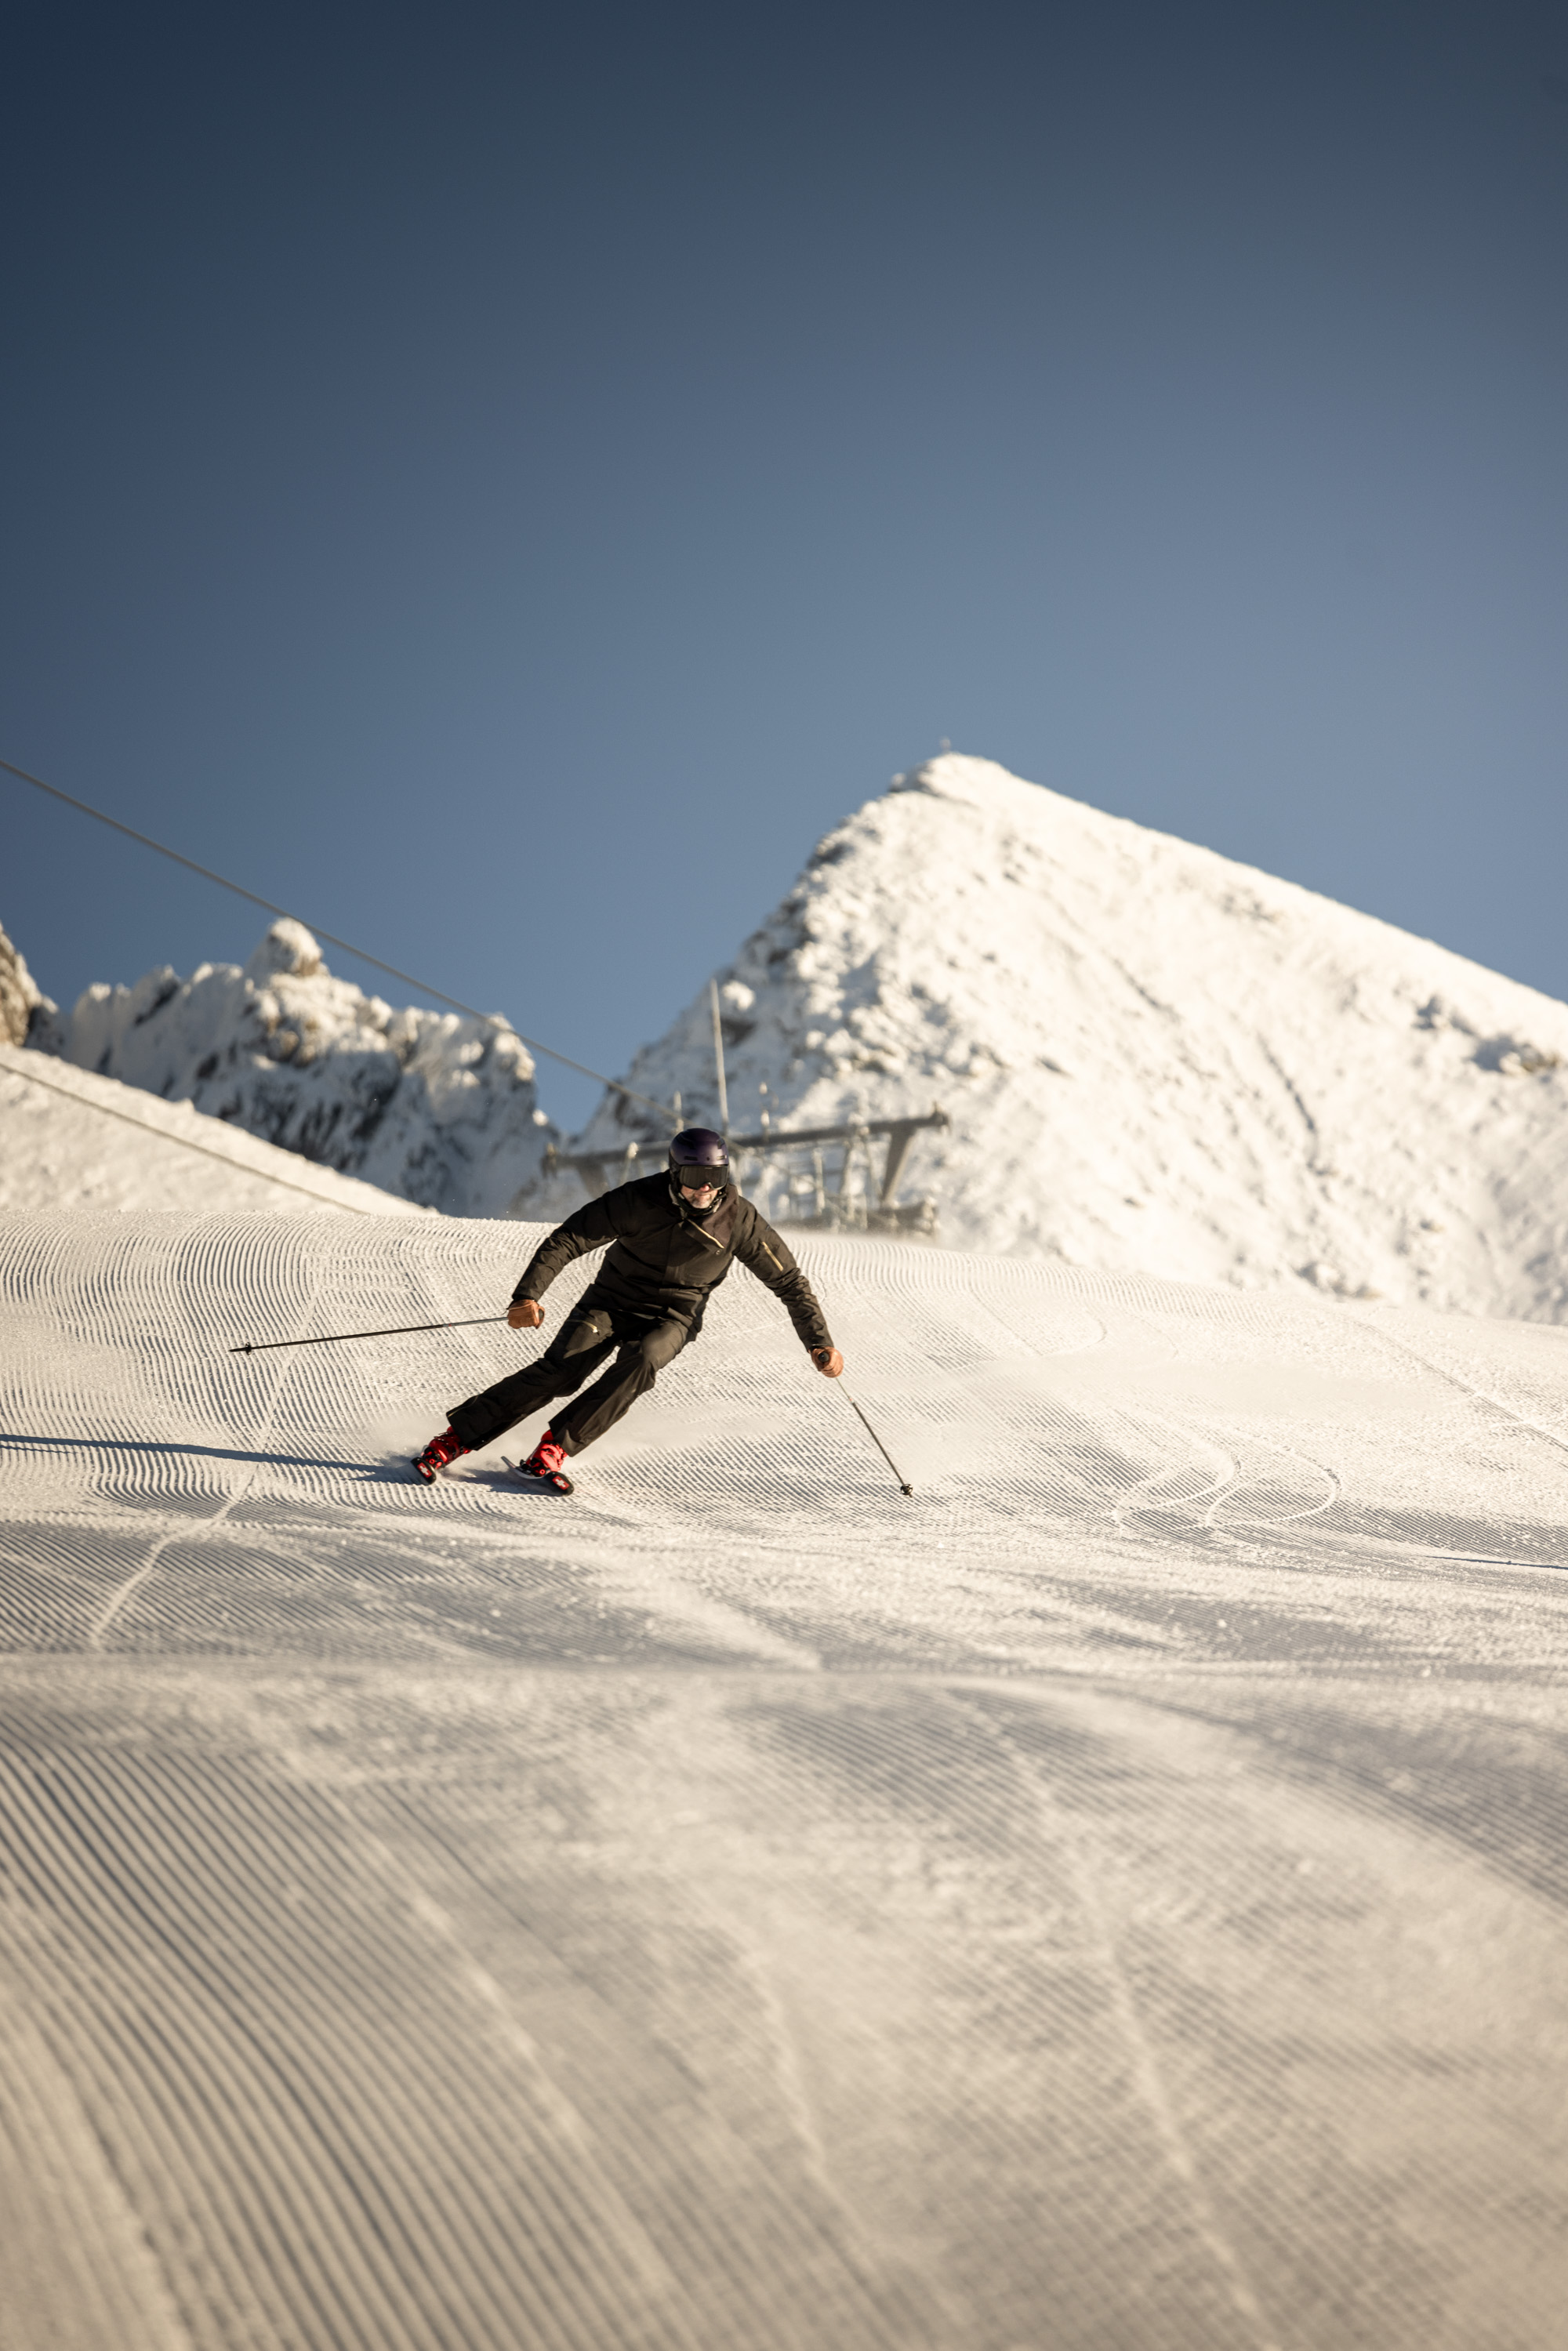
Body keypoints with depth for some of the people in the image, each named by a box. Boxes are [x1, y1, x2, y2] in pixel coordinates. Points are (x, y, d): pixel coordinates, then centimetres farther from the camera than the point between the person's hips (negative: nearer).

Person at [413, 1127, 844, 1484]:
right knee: (559, 1371, -21)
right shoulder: (639, 1200, -18)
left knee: (639, 1362, -32)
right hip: (612, 1301, -1)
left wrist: (819, 1342, -9)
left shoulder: (739, 1219, -14)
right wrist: (528, 1295, -30)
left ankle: (553, 1449, -26)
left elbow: (789, 1280, -4)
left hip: (673, 1317, 1)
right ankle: (456, 1437, -11)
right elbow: (567, 1240, -18)